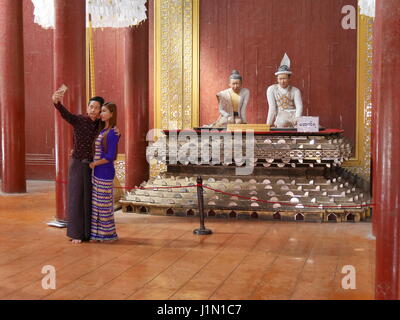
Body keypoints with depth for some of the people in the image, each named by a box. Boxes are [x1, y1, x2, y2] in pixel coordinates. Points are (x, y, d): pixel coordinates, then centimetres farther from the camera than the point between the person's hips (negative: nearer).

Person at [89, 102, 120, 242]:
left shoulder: (112, 133, -15)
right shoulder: (102, 130, 12)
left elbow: (110, 156, -19)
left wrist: (94, 163, -8)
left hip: (105, 173, -9)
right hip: (97, 173, 9)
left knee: (104, 204, 1)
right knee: (97, 204, 12)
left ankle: (109, 234, 13)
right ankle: (98, 233, 21)